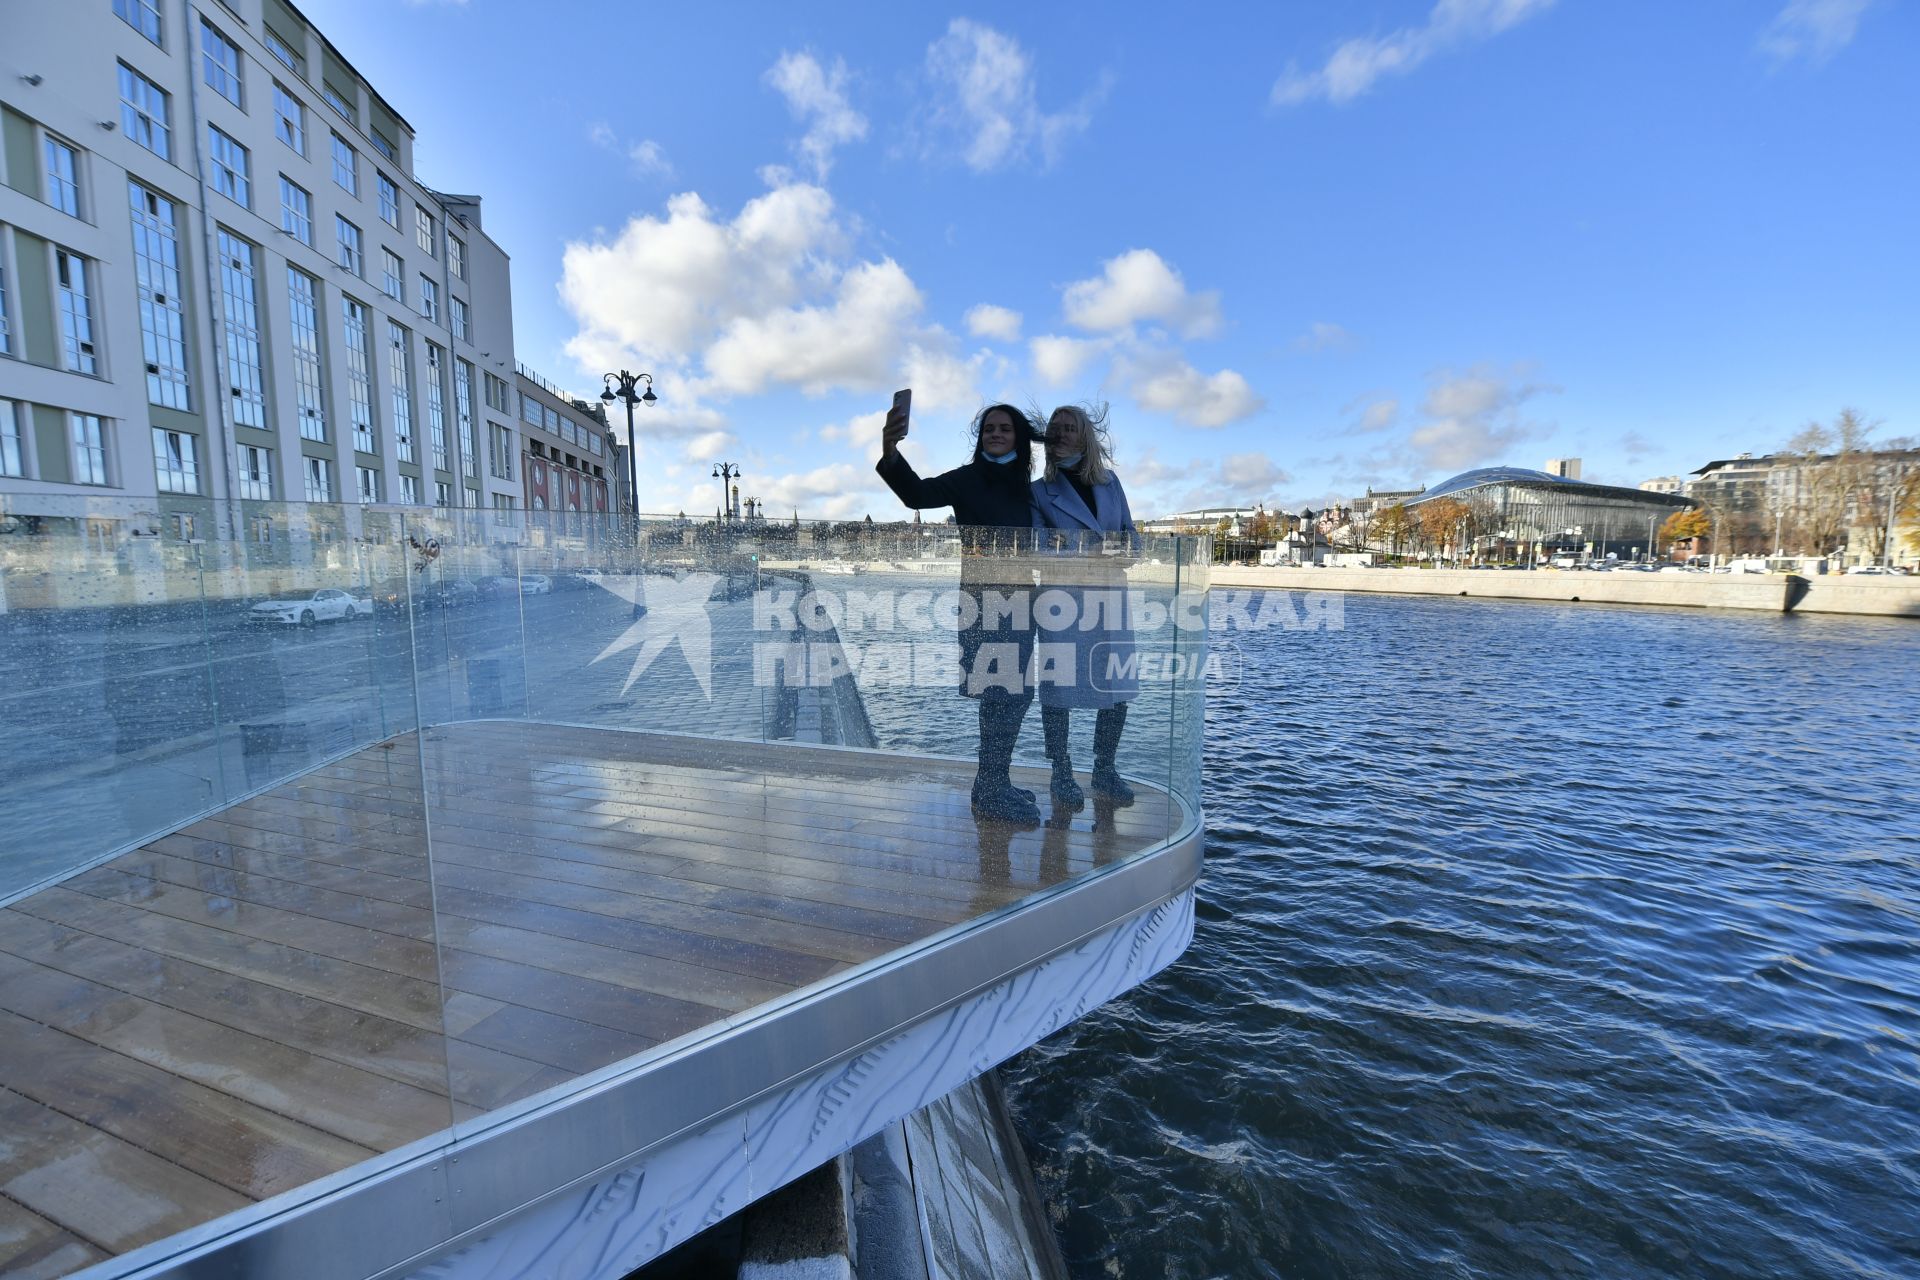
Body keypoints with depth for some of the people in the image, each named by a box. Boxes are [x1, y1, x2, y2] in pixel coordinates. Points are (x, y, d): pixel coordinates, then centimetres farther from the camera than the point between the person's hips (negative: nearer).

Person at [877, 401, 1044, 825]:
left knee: (1016, 692, 12)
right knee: (1001, 692, -8)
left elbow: (1028, 546, 13)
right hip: (982, 598, -7)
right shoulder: (967, 479, -6)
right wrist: (890, 452, -41)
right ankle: (991, 794, 3)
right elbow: (918, 493, -24)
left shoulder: (1022, 486, 12)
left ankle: (994, 784, 26)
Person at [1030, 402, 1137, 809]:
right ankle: (1062, 776, 11)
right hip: (1062, 597, -3)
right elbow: (1036, 547, -2)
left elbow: (1130, 534, 16)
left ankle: (1105, 771, 20)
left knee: (1117, 685, 4)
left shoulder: (1110, 482, 15)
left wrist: (1123, 547, -7)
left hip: (1111, 595, 4)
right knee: (1059, 685, -3)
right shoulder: (1039, 491, 6)